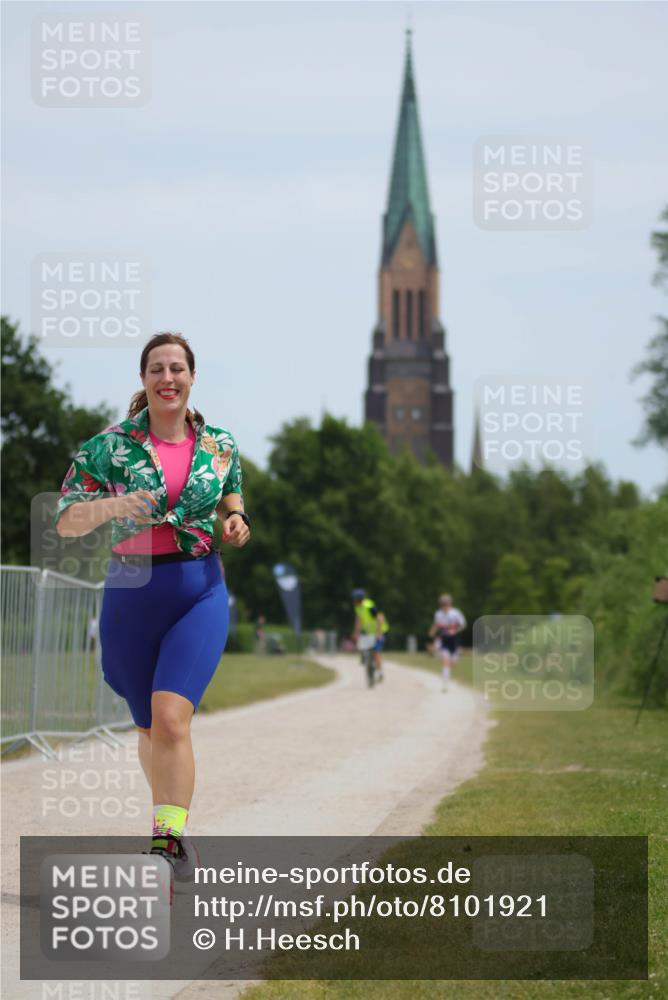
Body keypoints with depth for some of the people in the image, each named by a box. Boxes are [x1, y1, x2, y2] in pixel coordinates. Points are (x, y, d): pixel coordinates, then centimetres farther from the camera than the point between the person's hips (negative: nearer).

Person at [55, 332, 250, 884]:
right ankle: (175, 821, 34)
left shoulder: (221, 444, 5)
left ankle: (167, 839, -25)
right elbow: (65, 521, -3)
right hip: (132, 595, 1)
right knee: (149, 726, 12)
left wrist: (235, 523, 1)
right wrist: (113, 506, -22)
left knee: (171, 714, -21)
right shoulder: (110, 445, -1)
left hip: (201, 593, -1)